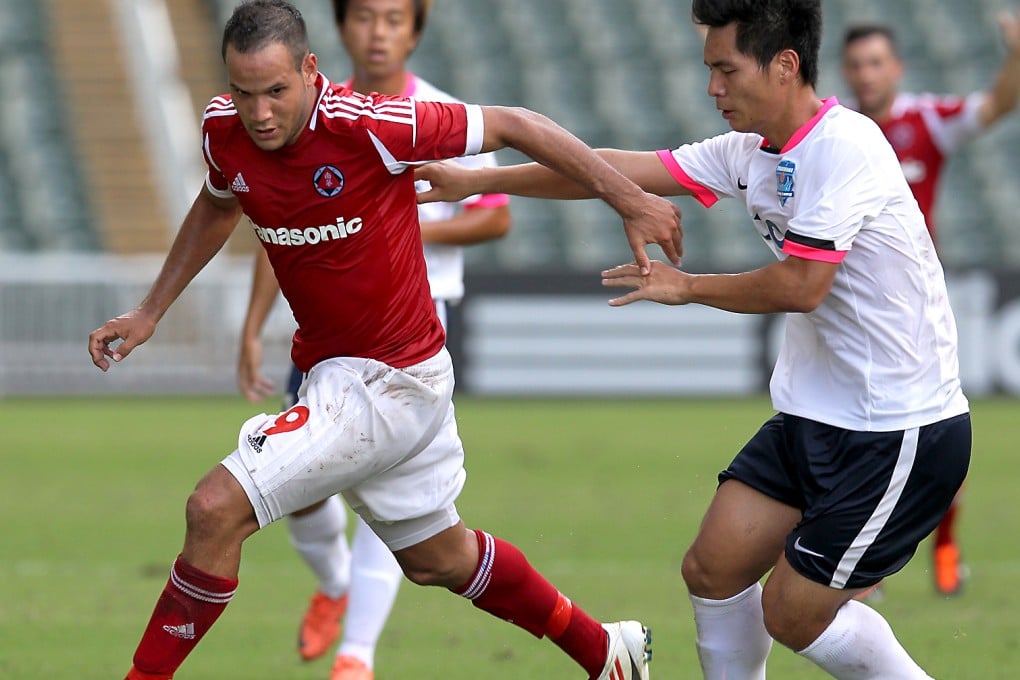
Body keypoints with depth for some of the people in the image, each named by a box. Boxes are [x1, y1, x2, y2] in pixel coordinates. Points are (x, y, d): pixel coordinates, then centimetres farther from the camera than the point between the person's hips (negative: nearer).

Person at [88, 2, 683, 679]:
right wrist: (150, 312, 15)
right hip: (328, 366, 8)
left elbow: (513, 126, -16)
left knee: (216, 509, -19)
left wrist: (631, 200, -14)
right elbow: (217, 208, 18)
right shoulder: (224, 130, -6)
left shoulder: (370, 126, -26)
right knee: (437, 558, 23)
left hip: (389, 381, -8)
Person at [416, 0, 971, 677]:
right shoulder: (753, 152, 6)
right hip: (813, 418, 9)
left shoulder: (843, 146, -20)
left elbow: (800, 285, -24)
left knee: (792, 615, -4)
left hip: (901, 435, -9)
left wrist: (688, 286, -8)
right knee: (712, 571, 6)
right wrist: (475, 181, 10)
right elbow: (623, 170, 10)